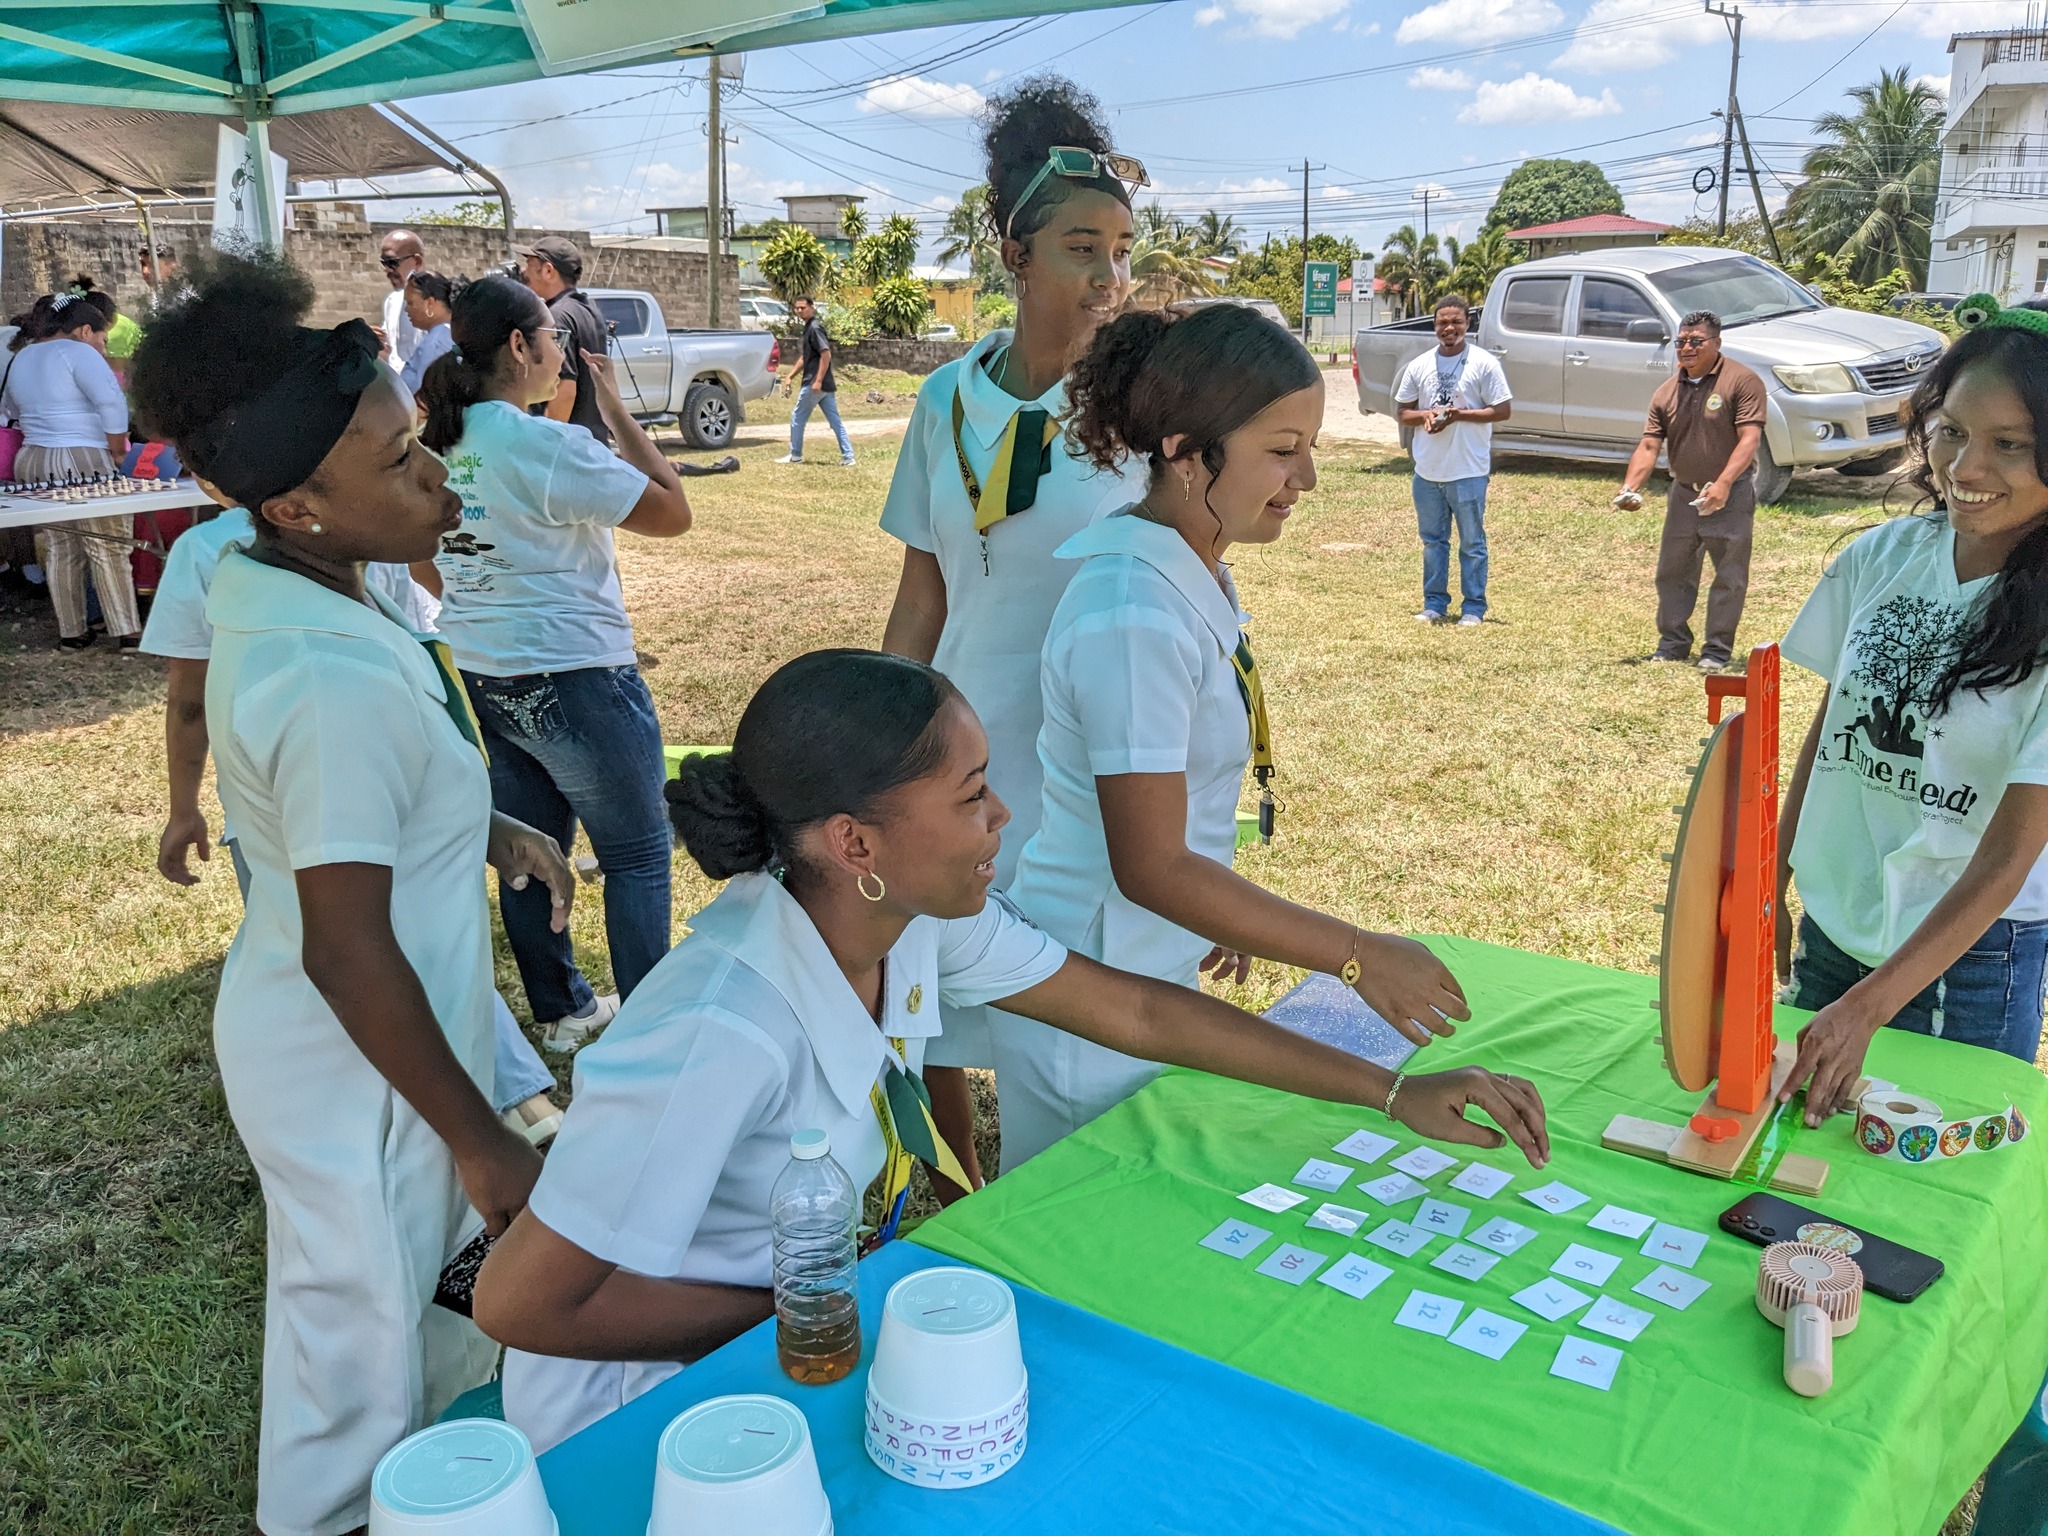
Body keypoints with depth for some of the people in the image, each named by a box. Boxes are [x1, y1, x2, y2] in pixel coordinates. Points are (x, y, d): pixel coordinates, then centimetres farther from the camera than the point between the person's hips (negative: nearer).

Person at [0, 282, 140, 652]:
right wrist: (117, 453, -9)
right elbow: (112, 404, -19)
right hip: (81, 463, -7)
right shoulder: (77, 352, -9)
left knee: (59, 549, 11)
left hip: (31, 463, 8)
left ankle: (71, 633, 15)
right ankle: (128, 632, -2)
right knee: (109, 549, -2)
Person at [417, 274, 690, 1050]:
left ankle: (561, 1010, 30)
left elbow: (425, 567, 14)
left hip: (485, 679, 8)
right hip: (575, 680, -8)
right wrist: (614, 406, -11)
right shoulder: (547, 446, -20)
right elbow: (673, 513, -17)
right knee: (638, 852, 7)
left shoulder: (439, 445, 4)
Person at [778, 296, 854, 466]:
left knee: (797, 417, 4)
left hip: (814, 384, -9)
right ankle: (848, 456, 2)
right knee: (835, 420, 5)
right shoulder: (809, 328, 17)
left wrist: (818, 381, -25)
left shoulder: (815, 328, -13)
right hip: (826, 385, 9)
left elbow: (826, 354, -22)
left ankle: (795, 455, 13)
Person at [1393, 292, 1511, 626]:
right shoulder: (1419, 366, 8)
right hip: (1427, 471, 4)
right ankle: (1434, 603, 22)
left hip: (1468, 471, -4)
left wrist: (1459, 414, -16)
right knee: (1433, 540, 12)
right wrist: (1424, 416, -10)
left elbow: (1503, 410, -6)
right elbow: (1403, 412, 12)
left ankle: (1473, 607, 11)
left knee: (1472, 543, 3)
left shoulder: (1483, 363, -4)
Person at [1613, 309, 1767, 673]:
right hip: (1684, 492, 5)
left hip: (1730, 495, -5)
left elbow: (1749, 438, -17)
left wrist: (1723, 483, -29)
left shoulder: (1742, 381, -10)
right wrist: (1630, 487, -13)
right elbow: (1649, 445, 3)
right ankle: (1673, 642, 21)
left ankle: (1717, 650, 8)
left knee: (1729, 575, 0)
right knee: (1672, 572, 10)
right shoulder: (1667, 391, 8)